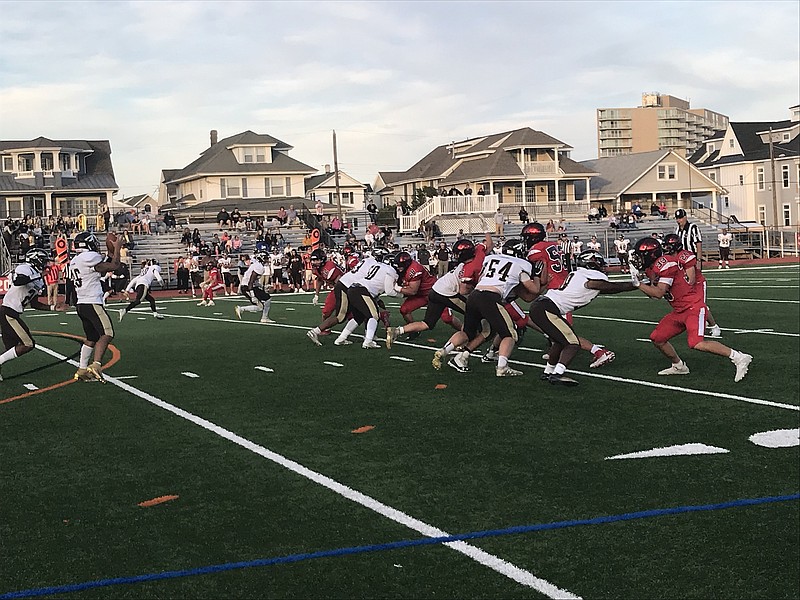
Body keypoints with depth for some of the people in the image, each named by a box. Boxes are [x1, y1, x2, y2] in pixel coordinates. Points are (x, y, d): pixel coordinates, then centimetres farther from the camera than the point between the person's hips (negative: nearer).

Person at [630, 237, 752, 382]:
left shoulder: (664, 263, -18)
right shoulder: (651, 268, 12)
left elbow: (658, 293, -22)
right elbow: (652, 293, 15)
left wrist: (638, 284, -15)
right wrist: (638, 276, 4)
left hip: (693, 307, -10)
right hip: (679, 311, 10)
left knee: (696, 343, -25)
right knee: (657, 338, 12)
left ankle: (739, 358, -18)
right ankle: (679, 366, 28)